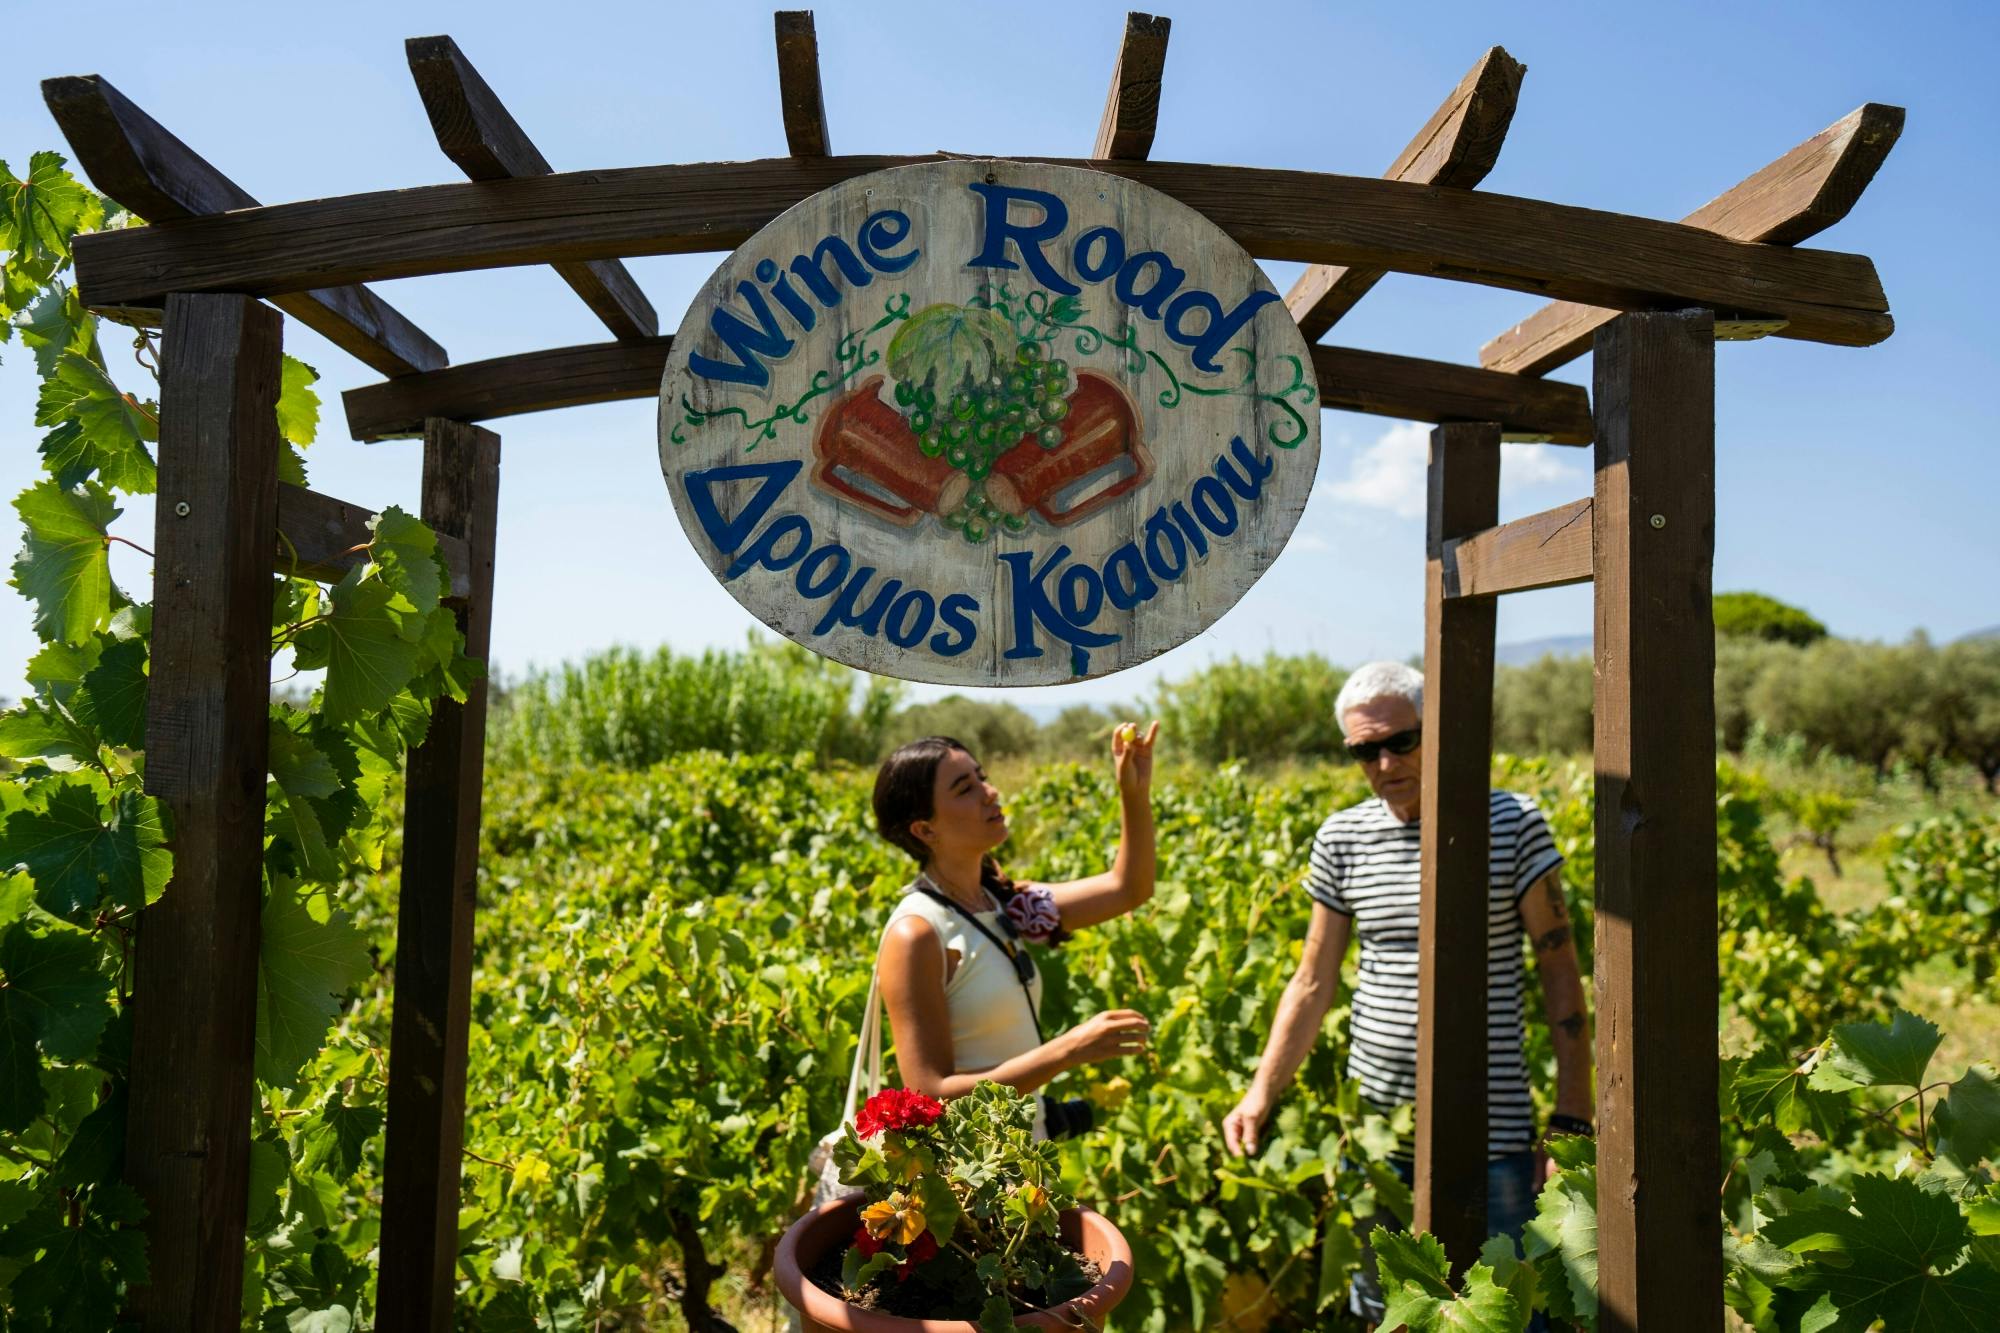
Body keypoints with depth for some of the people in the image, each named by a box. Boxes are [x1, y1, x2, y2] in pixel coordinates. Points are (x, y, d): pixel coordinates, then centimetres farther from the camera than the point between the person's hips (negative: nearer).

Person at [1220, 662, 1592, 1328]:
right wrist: (1260, 1094, 1)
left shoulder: (1513, 824, -6)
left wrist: (1572, 1118, -5)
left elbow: (1559, 969, -1)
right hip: (1373, 1125, 3)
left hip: (1492, 1130, -3)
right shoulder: (1342, 839, 1)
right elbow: (1312, 984, 8)